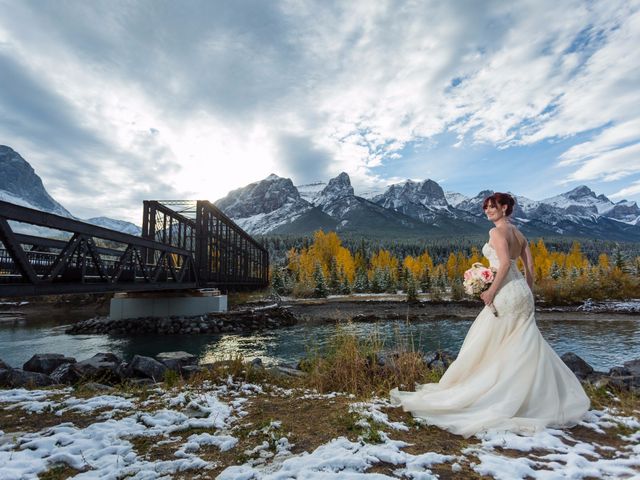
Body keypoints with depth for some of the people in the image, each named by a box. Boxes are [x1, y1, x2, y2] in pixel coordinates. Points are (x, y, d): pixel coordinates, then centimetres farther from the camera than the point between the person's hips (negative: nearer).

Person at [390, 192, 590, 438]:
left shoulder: (497, 231, -10)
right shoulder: (519, 234, 15)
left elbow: (505, 263, -22)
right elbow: (530, 268, 14)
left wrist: (491, 291, -18)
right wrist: (526, 295, 19)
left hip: (505, 293, -9)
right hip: (522, 293, 9)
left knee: (483, 345, -1)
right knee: (527, 348, 17)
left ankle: (457, 392, 10)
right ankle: (547, 397, 26)